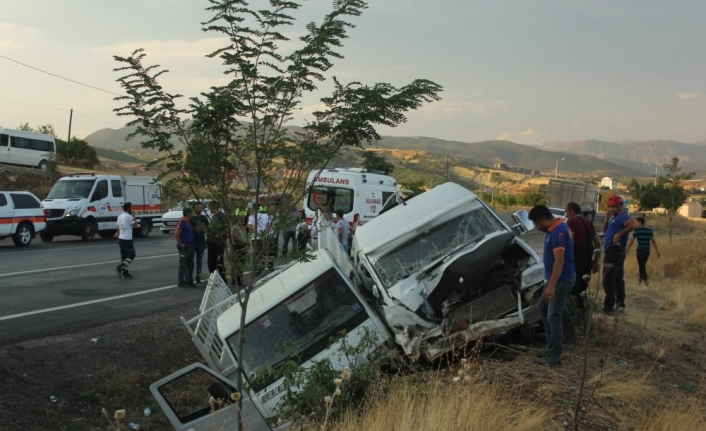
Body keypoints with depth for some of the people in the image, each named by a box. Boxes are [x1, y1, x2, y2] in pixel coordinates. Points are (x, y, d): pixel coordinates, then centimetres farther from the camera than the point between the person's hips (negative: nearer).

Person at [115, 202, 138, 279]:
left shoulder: (120, 216, 11)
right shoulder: (129, 216, -14)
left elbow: (118, 229, 15)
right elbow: (135, 225, -9)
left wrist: (118, 239, 20)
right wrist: (133, 216, -4)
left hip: (121, 239, 8)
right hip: (127, 239, -8)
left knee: (124, 256, 11)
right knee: (131, 255, -1)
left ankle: (124, 273, 12)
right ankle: (120, 267, -13)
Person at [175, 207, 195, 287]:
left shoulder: (188, 222, 14)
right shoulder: (182, 222, -14)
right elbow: (176, 233, -23)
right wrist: (180, 244, -19)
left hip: (190, 246, 9)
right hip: (184, 247, -9)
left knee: (190, 265, 13)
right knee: (183, 265, -3)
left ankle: (189, 281, 21)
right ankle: (180, 282, 4)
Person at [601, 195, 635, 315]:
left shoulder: (622, 216, -11)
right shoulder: (614, 218, 19)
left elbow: (632, 225, -29)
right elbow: (605, 230, 19)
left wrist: (620, 234, -24)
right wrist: (607, 218, 6)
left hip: (614, 250, -11)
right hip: (615, 251, 11)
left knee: (608, 279, -10)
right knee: (618, 278, 15)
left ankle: (608, 307, -10)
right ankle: (620, 304, 22)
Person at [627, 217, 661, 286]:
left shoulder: (637, 230, -6)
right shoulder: (649, 230, 7)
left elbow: (631, 240, -4)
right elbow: (653, 242, 7)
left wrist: (627, 249, 7)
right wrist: (657, 252, 10)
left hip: (640, 250, -5)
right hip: (647, 251, 5)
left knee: (641, 265, 3)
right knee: (643, 264, 18)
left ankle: (645, 279, -6)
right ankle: (640, 278, 27)